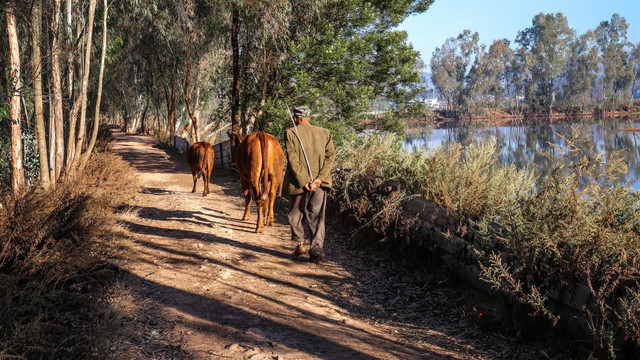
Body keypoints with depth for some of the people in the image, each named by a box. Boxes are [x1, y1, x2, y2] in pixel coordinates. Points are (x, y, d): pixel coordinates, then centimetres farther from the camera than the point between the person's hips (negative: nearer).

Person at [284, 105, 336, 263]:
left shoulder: (290, 133, -1)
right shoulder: (324, 133, 9)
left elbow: (292, 159, -11)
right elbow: (331, 156, -1)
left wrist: (303, 181, -12)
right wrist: (319, 178, -8)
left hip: (297, 183, -2)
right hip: (319, 182, 3)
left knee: (296, 215, 16)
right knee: (317, 216, 5)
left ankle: (301, 243, 12)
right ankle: (317, 250, -2)